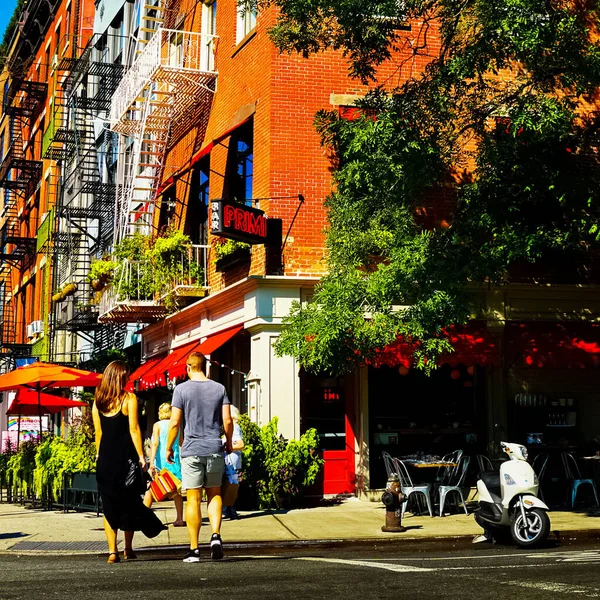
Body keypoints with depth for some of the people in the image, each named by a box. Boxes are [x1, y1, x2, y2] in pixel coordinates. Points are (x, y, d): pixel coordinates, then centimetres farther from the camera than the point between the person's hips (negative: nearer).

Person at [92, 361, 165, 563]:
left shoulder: (98, 402, 7)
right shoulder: (129, 398, -6)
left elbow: (98, 432, 8)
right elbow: (134, 429, -10)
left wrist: (99, 456, 14)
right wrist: (141, 456, -8)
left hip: (105, 457, 3)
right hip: (125, 456, -3)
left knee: (109, 505, 6)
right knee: (129, 502, 9)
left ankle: (112, 551, 1)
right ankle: (128, 549, 14)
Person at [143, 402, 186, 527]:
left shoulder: (157, 425, -3)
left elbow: (155, 443, -14)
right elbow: (182, 444, 18)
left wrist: (152, 462, -19)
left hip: (160, 460, -3)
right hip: (174, 460, 3)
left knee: (150, 489, 3)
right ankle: (180, 519, 5)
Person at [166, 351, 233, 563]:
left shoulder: (181, 389, -3)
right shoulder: (219, 388, 4)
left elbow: (175, 422, -7)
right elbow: (227, 421, 1)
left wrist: (169, 448, 4)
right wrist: (229, 442, 17)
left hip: (191, 451, -2)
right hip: (215, 450, 2)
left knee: (193, 499, 1)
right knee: (214, 494, 15)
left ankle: (194, 549, 3)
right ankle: (216, 535, -5)